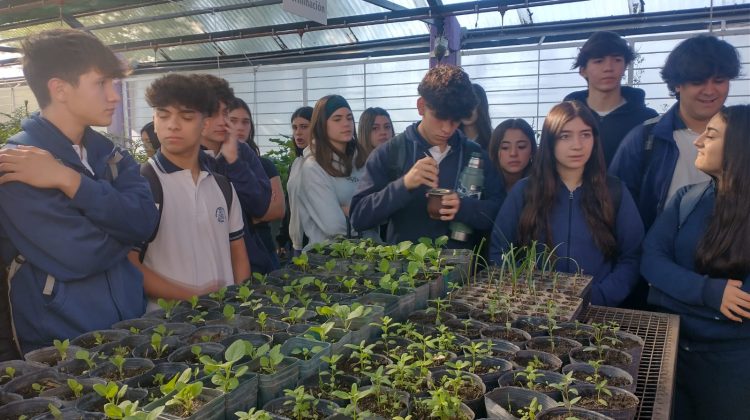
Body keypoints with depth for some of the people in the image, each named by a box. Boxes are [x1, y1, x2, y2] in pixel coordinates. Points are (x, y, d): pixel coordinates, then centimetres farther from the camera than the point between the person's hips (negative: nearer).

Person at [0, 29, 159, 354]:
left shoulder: (109, 153, 5)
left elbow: (145, 221, -12)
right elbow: (80, 255, -25)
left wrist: (68, 181, -20)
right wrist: (119, 225, -7)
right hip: (61, 347, -6)